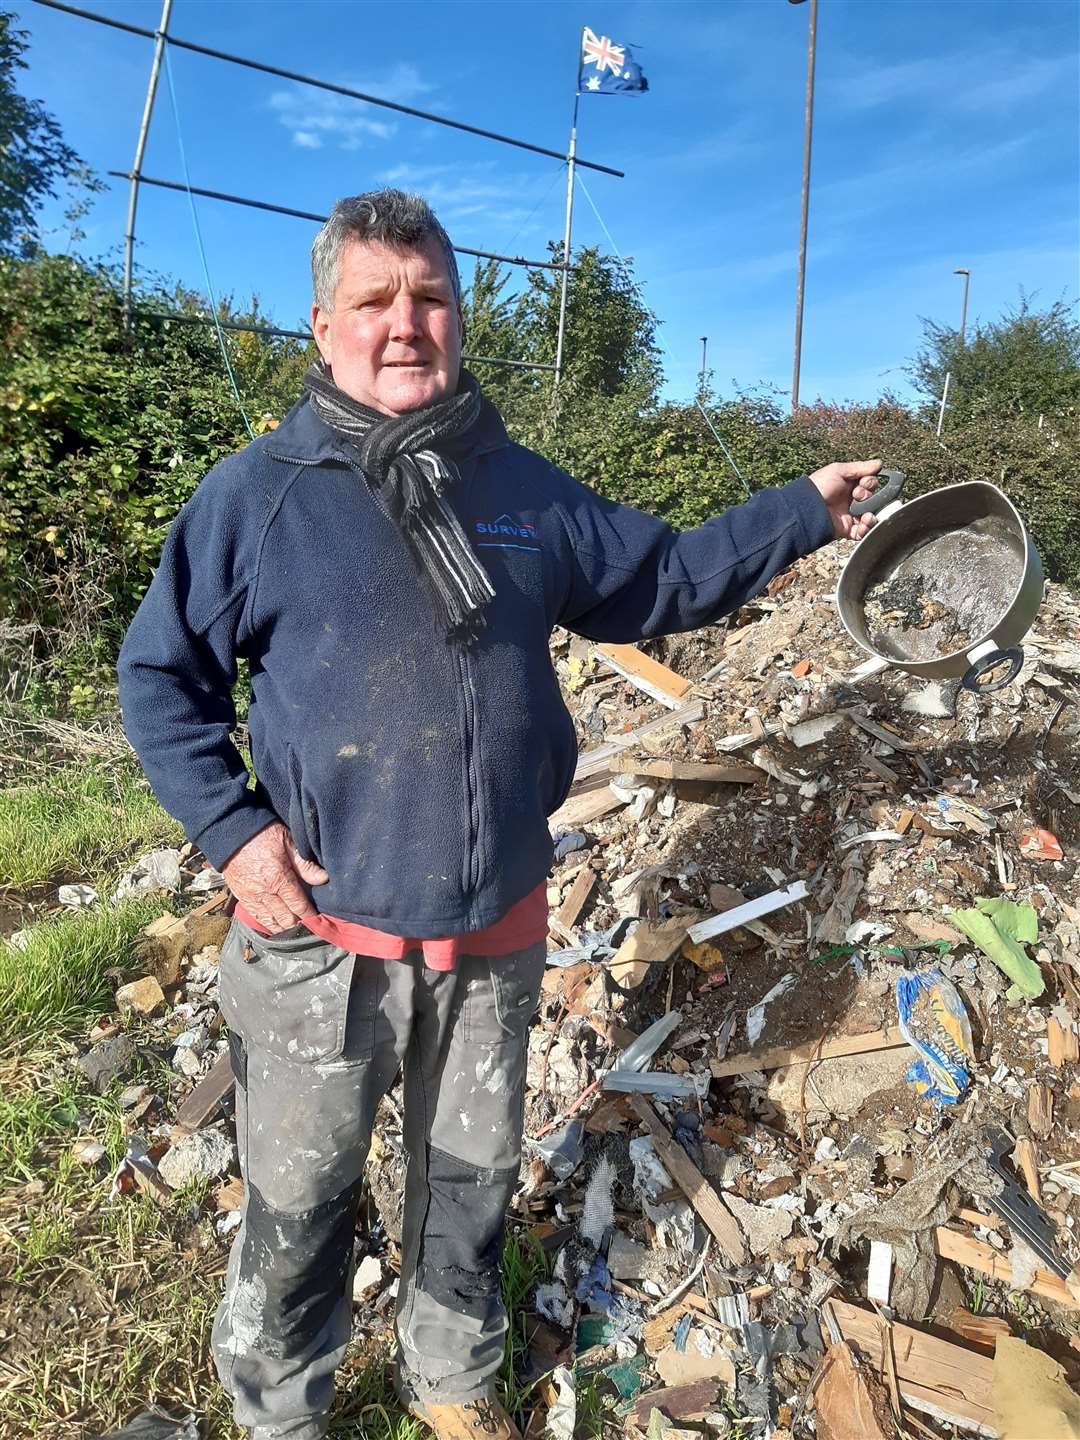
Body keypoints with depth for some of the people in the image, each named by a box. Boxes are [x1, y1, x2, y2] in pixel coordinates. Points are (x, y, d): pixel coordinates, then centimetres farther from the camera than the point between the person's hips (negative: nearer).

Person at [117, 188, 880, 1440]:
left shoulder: (524, 489, 3)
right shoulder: (259, 492, -8)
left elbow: (666, 577, 13)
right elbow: (159, 674, 0)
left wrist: (804, 510, 9)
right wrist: (228, 826, -11)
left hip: (497, 929, 4)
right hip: (322, 934, -3)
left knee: (471, 1180, 24)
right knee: (297, 1202, 17)